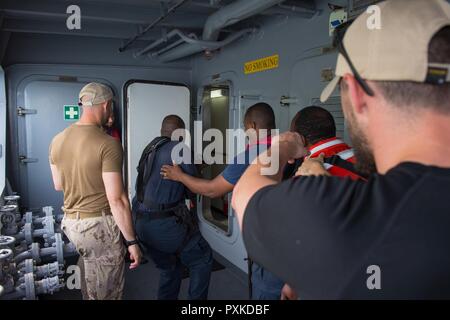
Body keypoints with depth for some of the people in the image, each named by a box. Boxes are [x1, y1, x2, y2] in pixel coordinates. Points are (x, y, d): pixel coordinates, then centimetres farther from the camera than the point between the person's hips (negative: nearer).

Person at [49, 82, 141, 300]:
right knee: (106, 293, 10)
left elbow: (59, 185, 13)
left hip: (70, 222, 7)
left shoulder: (57, 140, 2)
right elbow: (116, 199, -21)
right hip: (100, 225, -7)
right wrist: (132, 241, -14)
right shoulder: (108, 145, -20)